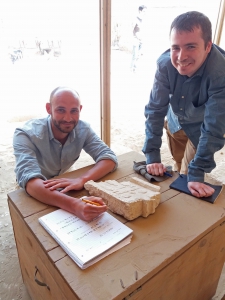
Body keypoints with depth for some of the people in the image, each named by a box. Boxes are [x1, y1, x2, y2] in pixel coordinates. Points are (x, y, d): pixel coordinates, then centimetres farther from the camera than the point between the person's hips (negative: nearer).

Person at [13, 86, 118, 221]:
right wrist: (75, 205, -56)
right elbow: (29, 181, -40)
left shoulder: (83, 129, -15)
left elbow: (110, 157, -21)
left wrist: (82, 179, -41)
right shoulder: (25, 134, -27)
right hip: (35, 196, -3)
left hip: (66, 189, 3)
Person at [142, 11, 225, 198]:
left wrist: (197, 174, -34)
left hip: (200, 127, -2)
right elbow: (155, 109, -24)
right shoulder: (165, 63, -29)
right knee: (178, 166, 22)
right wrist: (152, 156, -26)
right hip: (174, 121, 3)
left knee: (189, 176, 5)